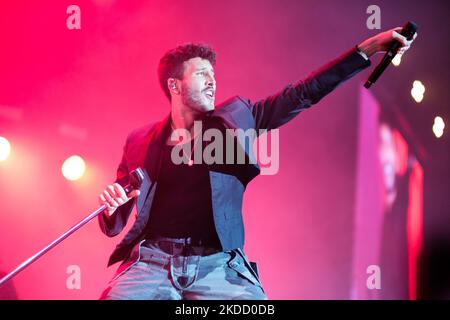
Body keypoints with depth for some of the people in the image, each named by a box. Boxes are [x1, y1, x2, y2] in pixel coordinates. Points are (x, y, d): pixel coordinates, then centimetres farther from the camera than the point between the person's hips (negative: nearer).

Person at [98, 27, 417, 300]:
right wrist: (112, 205, -10)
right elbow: (113, 226, 14)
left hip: (217, 264, 1)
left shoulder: (235, 118, 12)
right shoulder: (140, 141, 10)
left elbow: (302, 95, 8)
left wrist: (367, 49, 3)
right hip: (152, 261, 0)